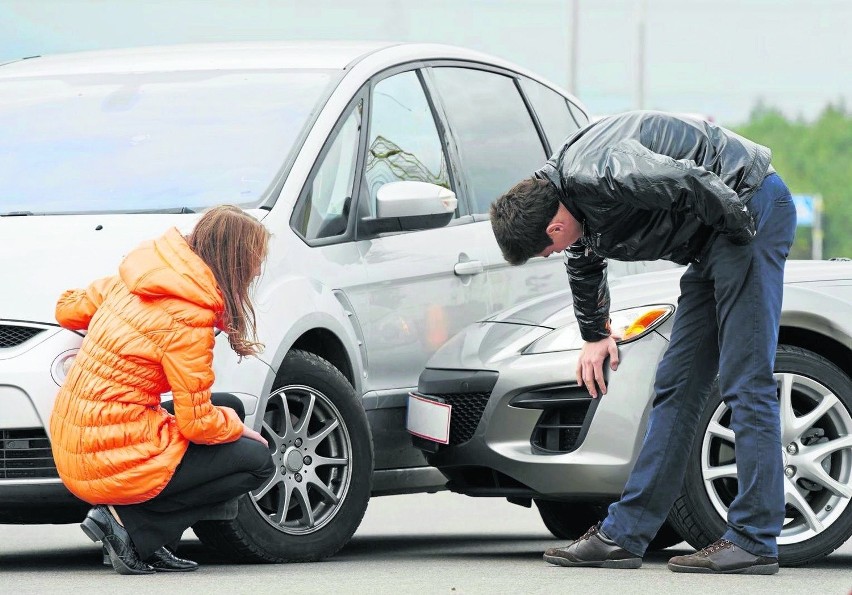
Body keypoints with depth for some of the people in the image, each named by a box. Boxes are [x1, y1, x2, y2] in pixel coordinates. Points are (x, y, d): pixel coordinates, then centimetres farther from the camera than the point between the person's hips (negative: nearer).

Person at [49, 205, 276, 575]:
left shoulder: (130, 282, 5)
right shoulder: (188, 319, -18)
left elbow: (68, 310, 21)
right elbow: (198, 424, -15)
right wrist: (236, 427, 6)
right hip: (116, 464, -8)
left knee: (230, 409, 21)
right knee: (257, 460, 3)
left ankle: (145, 543, 9)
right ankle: (129, 522, -4)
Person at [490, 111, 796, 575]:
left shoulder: (596, 174, -26)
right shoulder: (574, 203, 7)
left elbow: (692, 181, -33)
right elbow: (584, 265, 28)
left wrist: (742, 231, -17)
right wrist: (595, 335, 38)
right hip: (711, 241, 10)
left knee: (745, 382, -11)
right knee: (676, 386, 9)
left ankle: (754, 542, -11)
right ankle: (624, 535, 10)